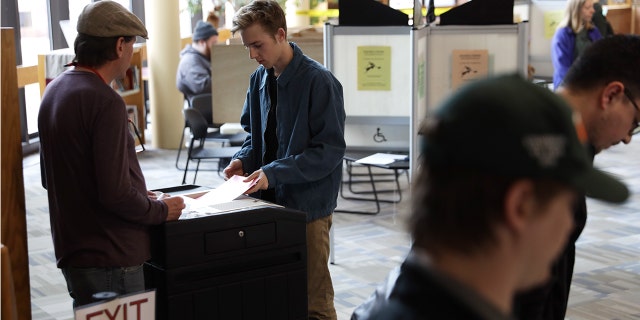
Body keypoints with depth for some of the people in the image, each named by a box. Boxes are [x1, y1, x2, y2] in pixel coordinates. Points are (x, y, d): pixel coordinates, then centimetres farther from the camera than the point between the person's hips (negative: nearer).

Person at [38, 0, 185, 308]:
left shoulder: (55, 90, 8)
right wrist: (162, 210, -5)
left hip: (71, 252, 9)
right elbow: (115, 194, -24)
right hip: (109, 259, -9)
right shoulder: (105, 102, -20)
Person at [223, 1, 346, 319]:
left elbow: (330, 150, -17)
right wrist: (243, 159, -1)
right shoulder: (259, 79, 7)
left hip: (307, 205, -6)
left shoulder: (318, 81, -15)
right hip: (269, 199, 6)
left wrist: (274, 172, -23)